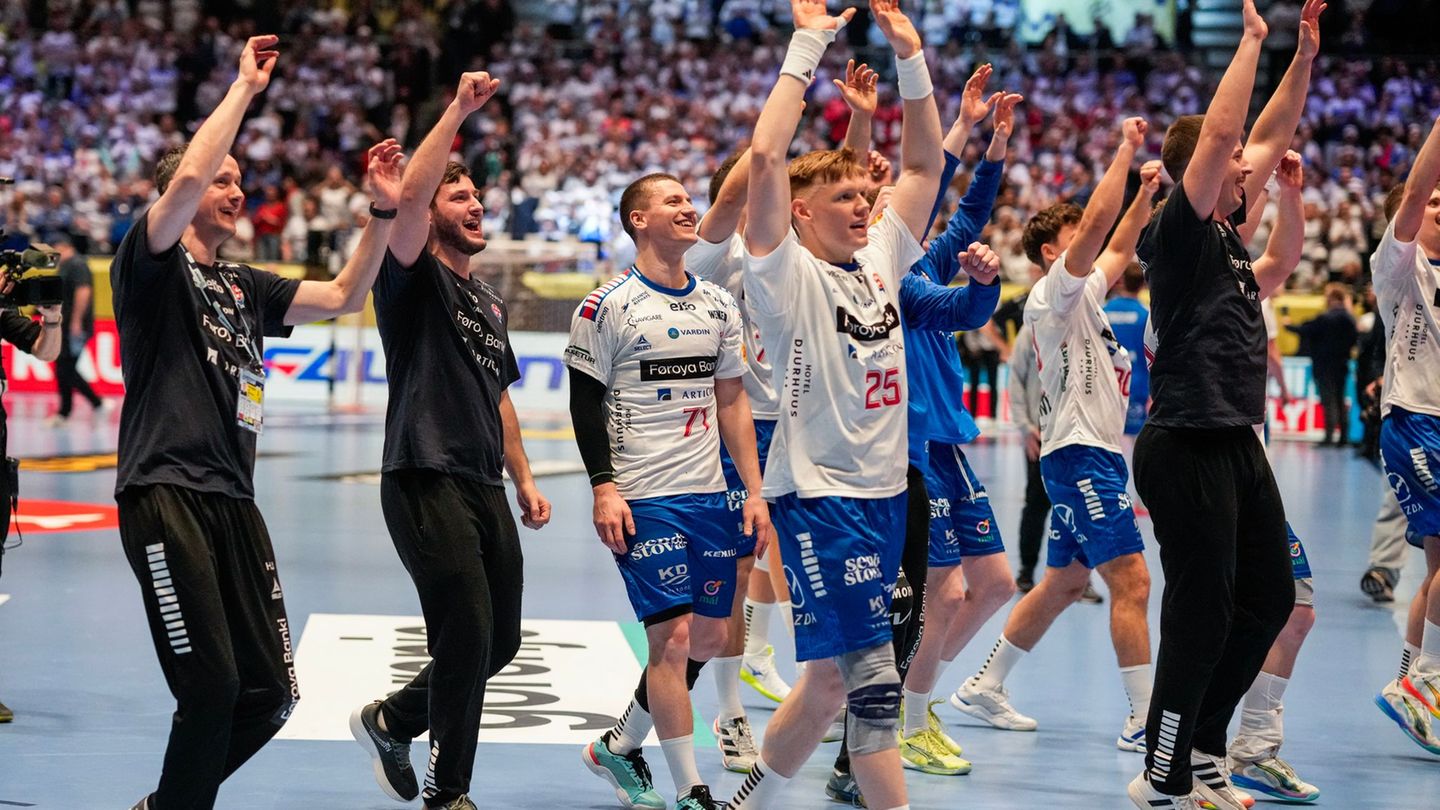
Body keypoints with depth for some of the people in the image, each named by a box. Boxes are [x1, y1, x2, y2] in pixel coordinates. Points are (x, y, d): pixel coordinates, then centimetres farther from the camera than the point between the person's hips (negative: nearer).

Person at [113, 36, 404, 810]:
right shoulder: (152, 263, 0)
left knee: (270, 693, 5)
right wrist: (244, 87, -10)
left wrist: (382, 210, 13)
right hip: (167, 493, -8)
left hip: (233, 500, 8)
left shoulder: (245, 287, 22)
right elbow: (186, 177, -17)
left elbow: (342, 296, 23)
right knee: (212, 687, -13)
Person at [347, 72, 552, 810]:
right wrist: (458, 112, -23)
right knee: (467, 638, -11)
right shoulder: (413, 279, -3)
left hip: (485, 487, 8)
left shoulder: (488, 302, 21)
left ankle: (391, 721, 32)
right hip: (427, 480, -8)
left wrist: (524, 480, 20)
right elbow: (407, 197, -21)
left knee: (499, 641, 10)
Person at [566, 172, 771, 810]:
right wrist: (603, 488, -14)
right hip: (642, 497, -7)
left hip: (708, 495, 7)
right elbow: (585, 403, -5)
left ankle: (619, 747, 28)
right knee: (673, 635, -10)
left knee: (709, 637, 9)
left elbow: (731, 402, 15)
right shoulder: (608, 306, -5)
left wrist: (755, 492, 10)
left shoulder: (718, 305, 12)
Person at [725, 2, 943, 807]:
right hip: (819, 495, -7)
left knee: (833, 678, 13)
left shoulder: (880, 259, 11)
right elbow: (765, 157, -18)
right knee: (872, 678, -11)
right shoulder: (789, 275, -7)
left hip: (885, 492, 7)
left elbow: (926, 163, 14)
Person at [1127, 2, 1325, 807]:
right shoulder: (1180, 231, -11)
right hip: (1189, 447, -9)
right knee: (1202, 615, -6)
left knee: (1269, 598, 14)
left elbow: (1272, 137, 19)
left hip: (1238, 443, 9)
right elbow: (1219, 134, -22)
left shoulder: (1227, 230, 12)